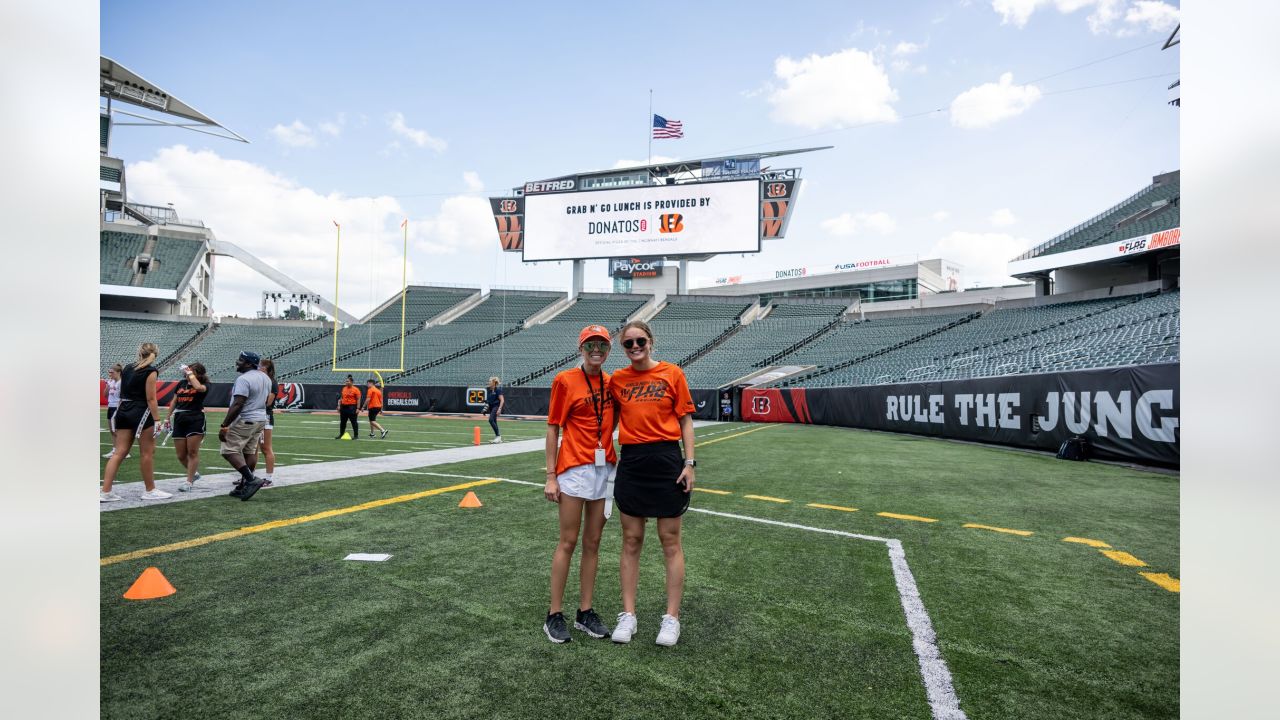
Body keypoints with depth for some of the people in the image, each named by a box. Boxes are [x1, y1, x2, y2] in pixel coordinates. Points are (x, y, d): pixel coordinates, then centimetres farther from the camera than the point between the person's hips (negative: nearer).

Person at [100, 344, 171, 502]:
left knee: (119, 453, 7)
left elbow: (122, 393, 15)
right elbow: (150, 399, -15)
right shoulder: (151, 371, -10)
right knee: (148, 452, 4)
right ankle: (150, 490, 13)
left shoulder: (127, 368, 11)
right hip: (141, 413, -7)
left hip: (123, 412, 7)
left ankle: (105, 492, 4)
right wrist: (156, 420, -15)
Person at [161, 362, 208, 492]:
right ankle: (194, 473, 30)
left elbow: (199, 387, -28)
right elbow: (174, 401, 20)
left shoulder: (204, 385, -2)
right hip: (179, 419, 5)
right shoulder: (181, 383, 12)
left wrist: (190, 374, -14)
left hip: (195, 420, -5)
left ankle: (189, 482, 2)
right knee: (181, 455, 6)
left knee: (192, 452, -5)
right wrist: (168, 417, 19)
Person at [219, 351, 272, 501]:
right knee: (249, 452, 12)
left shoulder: (244, 379, -18)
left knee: (229, 450, -4)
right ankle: (244, 486, 18)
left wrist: (224, 426, -21)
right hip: (260, 420, 9)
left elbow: (237, 405, -24)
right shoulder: (265, 378, 10)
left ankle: (251, 479, -14)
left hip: (244, 421, -9)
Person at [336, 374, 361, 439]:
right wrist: (339, 406, 13)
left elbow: (358, 399, -10)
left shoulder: (355, 389, -8)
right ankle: (341, 435, 23)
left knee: (354, 422, -3)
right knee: (343, 422, 13)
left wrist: (358, 408, -15)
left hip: (352, 407, -7)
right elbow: (341, 398, 19)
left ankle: (356, 435, 4)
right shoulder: (344, 388, 12)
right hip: (344, 407, 7)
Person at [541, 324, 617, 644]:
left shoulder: (612, 382, 9)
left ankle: (585, 612, 22)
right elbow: (553, 428, -5)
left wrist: (616, 462, 6)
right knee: (568, 542, 1)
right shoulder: (565, 380, -5)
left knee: (593, 543, 11)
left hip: (605, 469, 5)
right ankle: (555, 615, 14)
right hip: (574, 469, -5)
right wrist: (551, 476, -8)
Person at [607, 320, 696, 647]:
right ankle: (628, 615, 21)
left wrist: (689, 463, -6)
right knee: (631, 540, 9)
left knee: (670, 540, 6)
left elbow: (686, 421, 0)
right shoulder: (617, 379, 4)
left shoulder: (672, 374, -2)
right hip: (631, 463, 3)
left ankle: (672, 617, 17)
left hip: (666, 462, -2)